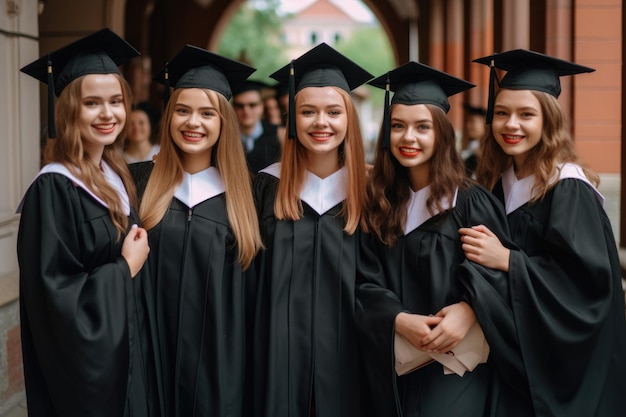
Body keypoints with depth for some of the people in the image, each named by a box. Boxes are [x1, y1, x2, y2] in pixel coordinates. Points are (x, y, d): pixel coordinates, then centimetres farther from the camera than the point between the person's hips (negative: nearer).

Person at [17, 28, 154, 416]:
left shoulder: (117, 177, 6)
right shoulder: (53, 190, -19)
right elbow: (54, 297, -23)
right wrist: (125, 269, -16)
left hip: (127, 352, 8)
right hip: (86, 363, -8)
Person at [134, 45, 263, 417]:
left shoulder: (241, 193, 2)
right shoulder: (142, 182, 1)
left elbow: (253, 291, 5)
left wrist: (253, 367, 3)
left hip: (220, 364, 0)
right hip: (156, 359, 0)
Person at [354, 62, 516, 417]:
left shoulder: (471, 202, -4)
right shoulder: (379, 204, 6)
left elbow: (501, 272, -10)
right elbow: (367, 283, 1)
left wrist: (468, 311, -29)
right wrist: (399, 320, -18)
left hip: (454, 366, -4)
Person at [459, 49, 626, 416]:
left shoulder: (568, 189, -15)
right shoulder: (497, 182, 5)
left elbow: (588, 278, -22)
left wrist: (507, 260, -26)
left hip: (562, 356, -6)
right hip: (511, 350, 6)